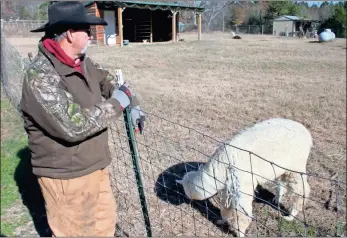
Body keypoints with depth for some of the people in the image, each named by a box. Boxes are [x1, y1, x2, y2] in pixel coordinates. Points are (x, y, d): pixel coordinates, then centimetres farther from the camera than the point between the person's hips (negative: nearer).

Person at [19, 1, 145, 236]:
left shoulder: (83, 62, 1)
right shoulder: (40, 76, -25)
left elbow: (107, 79, 20)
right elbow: (74, 125, -32)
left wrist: (133, 103, 7)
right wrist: (116, 104, -21)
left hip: (96, 166, 8)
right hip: (65, 176, -8)